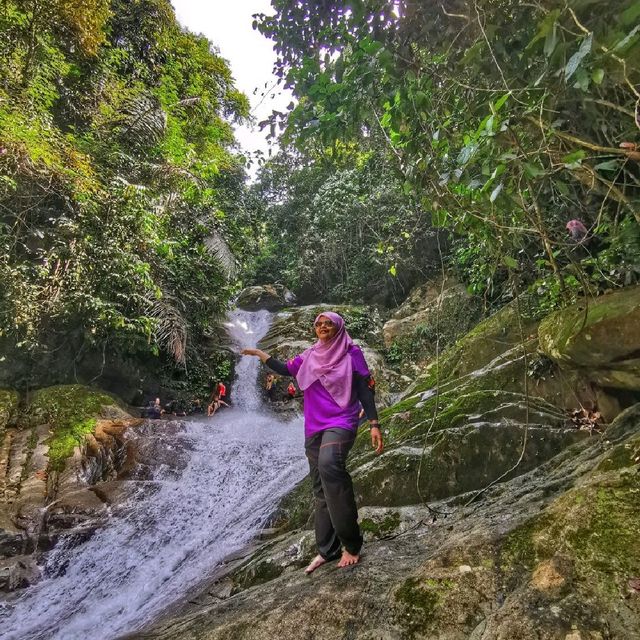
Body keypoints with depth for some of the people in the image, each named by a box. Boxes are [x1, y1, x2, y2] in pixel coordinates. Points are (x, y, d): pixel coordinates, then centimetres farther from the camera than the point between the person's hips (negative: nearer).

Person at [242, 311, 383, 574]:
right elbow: (285, 369, 24)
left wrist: (374, 424, -11)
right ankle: (327, 549, 18)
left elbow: (364, 390, -4)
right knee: (320, 489, 7)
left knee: (329, 465, -33)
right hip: (314, 427, 6)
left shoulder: (351, 353, -2)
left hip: (341, 422, -6)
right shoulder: (309, 356, 12)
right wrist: (260, 354, 20)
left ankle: (351, 542, -22)